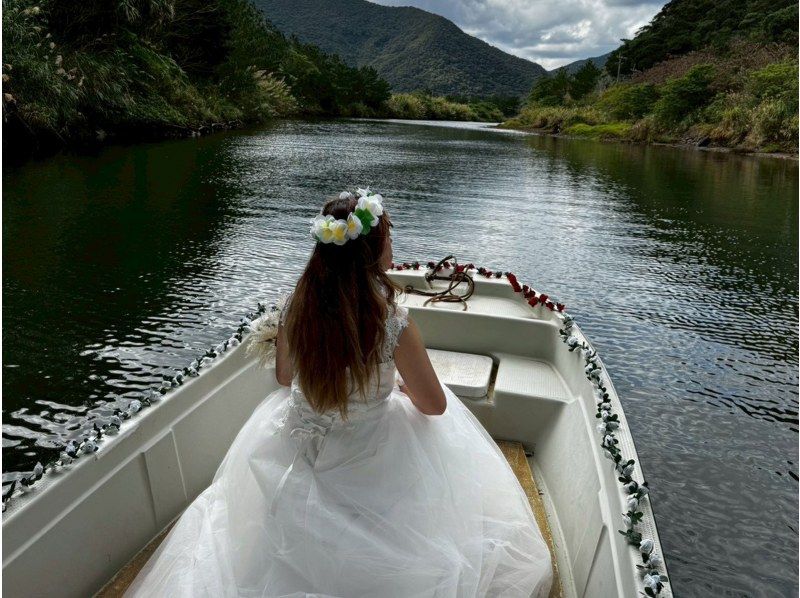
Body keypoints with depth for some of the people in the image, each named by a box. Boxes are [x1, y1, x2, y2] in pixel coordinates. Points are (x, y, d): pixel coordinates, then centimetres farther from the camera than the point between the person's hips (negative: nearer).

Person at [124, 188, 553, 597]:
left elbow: (284, 377, 3)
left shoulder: (294, 307, -16)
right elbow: (434, 406, -14)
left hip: (296, 456, 4)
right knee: (440, 426, 26)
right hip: (369, 467, -3)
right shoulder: (393, 323, -29)